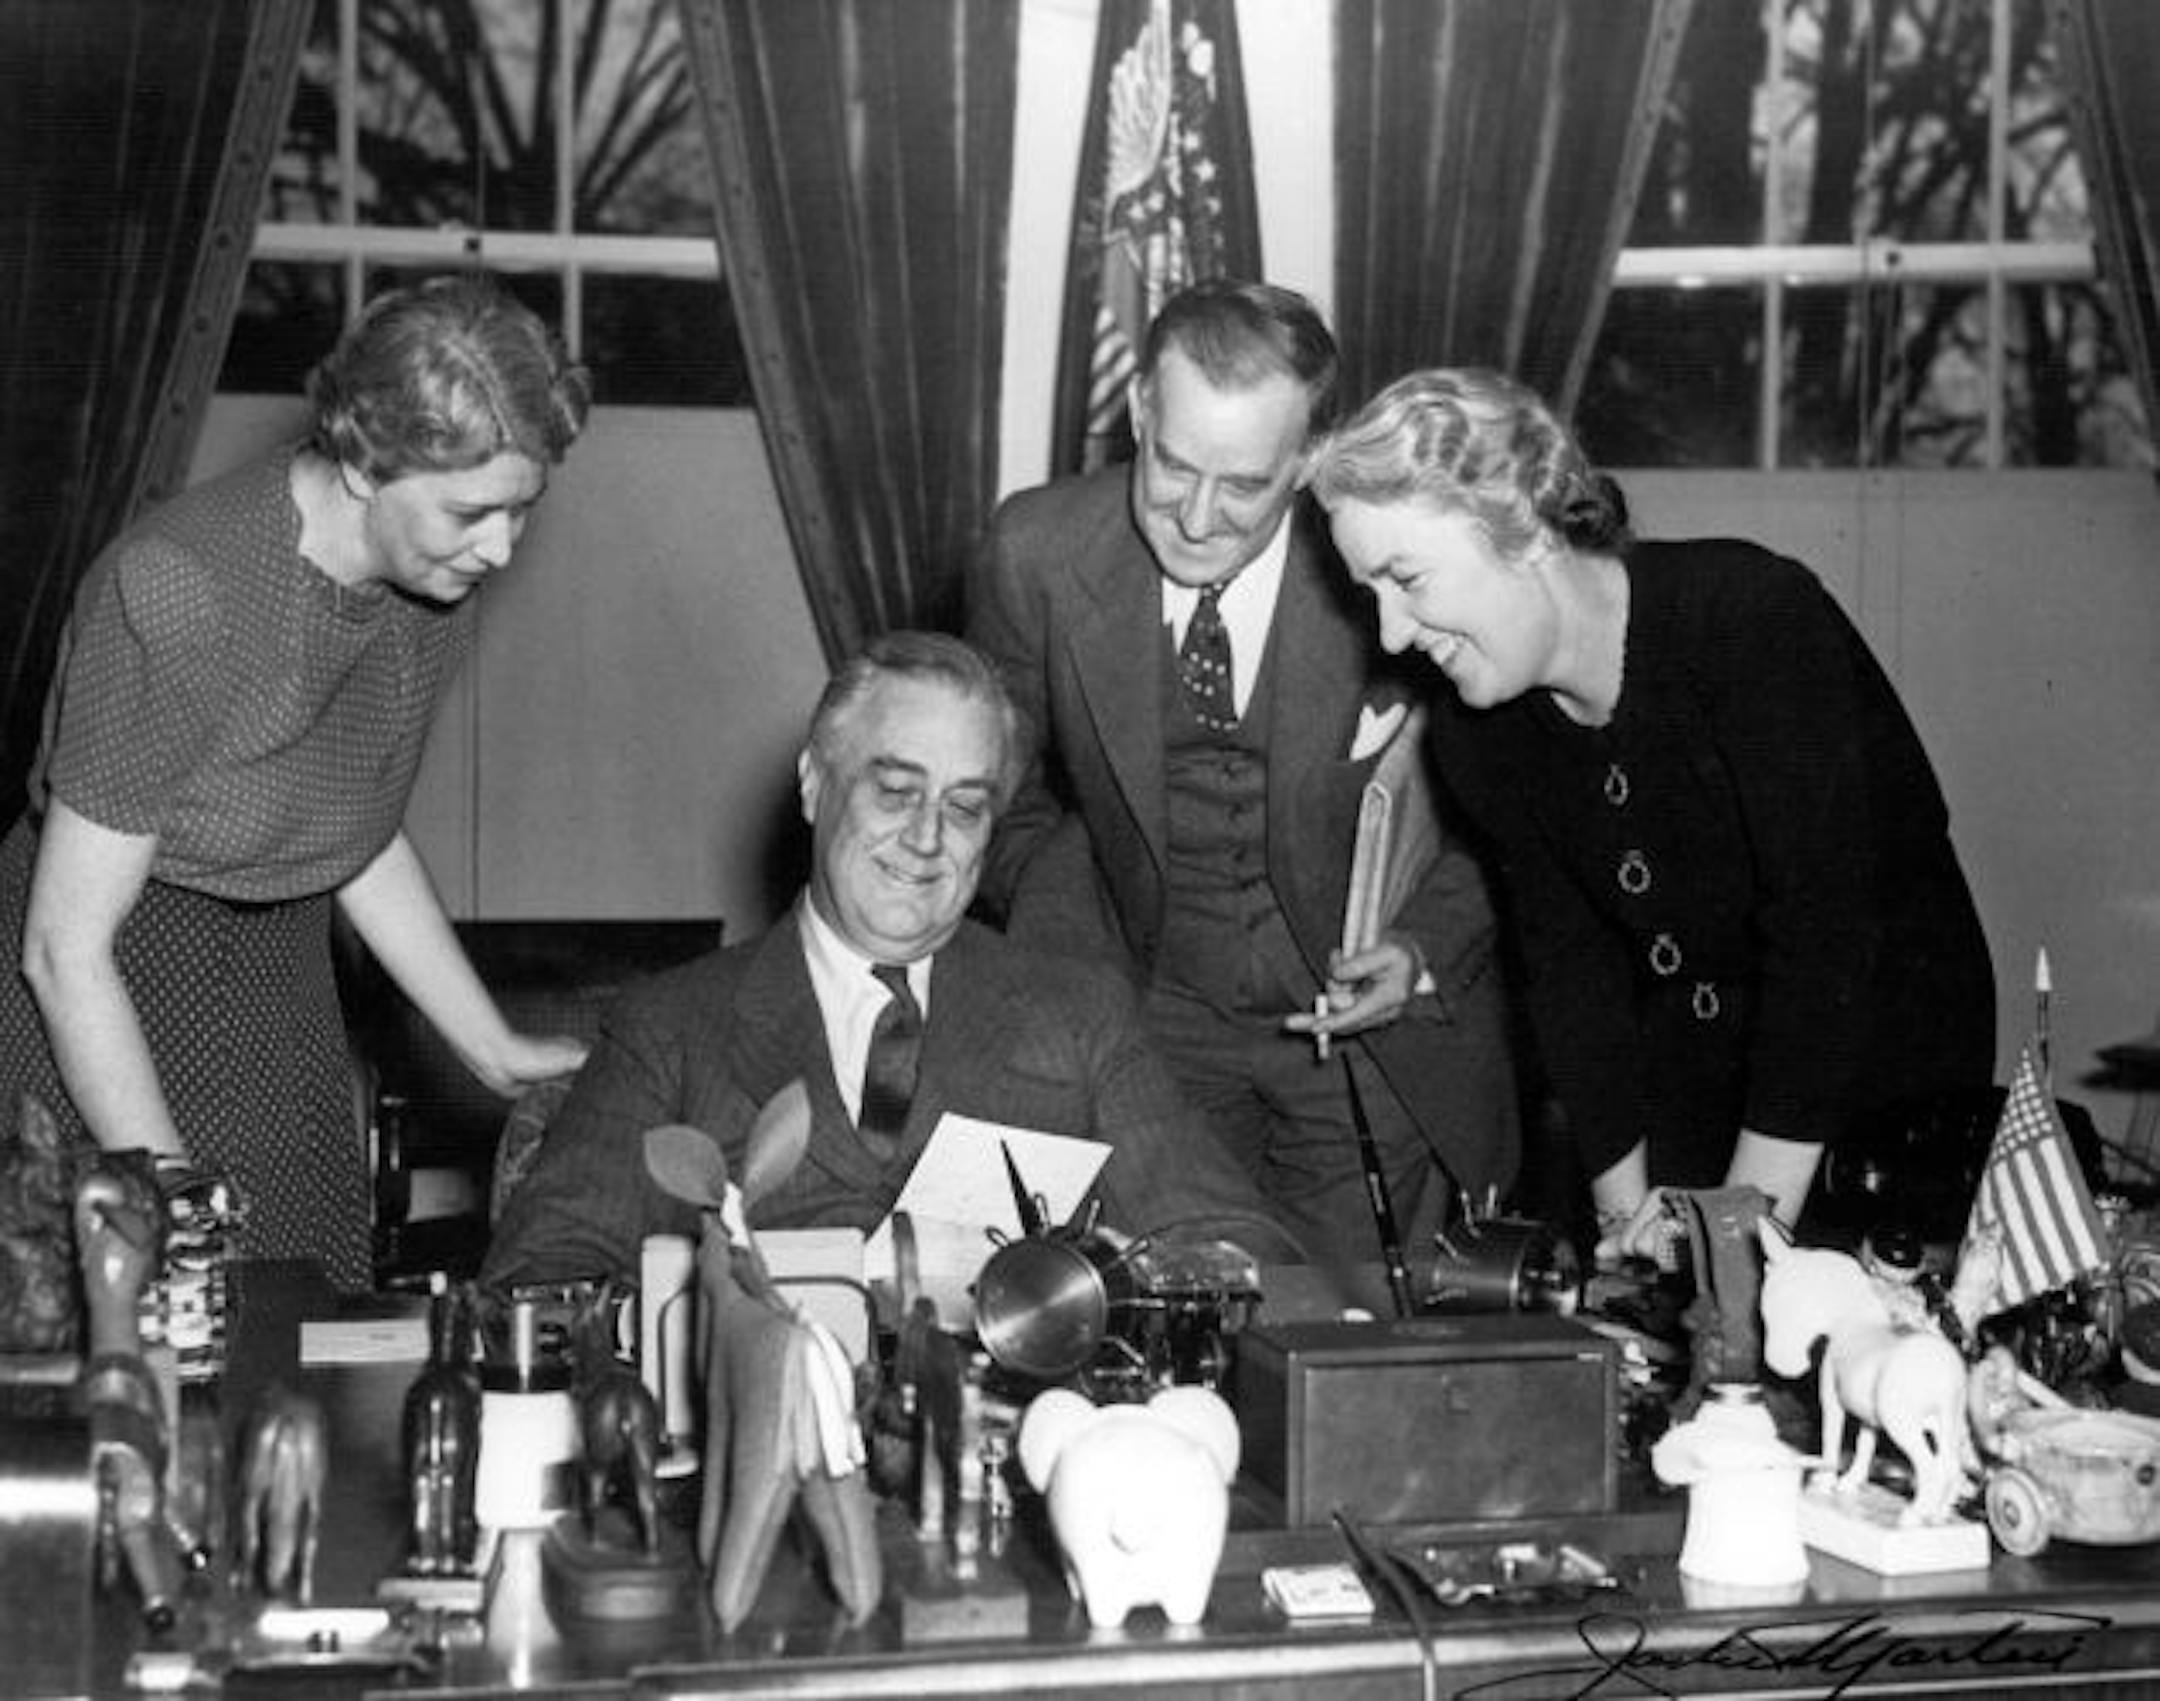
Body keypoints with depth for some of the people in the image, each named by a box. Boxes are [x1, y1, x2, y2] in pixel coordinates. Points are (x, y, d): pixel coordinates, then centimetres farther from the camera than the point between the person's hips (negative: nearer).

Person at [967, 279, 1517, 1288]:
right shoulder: (1038, 553, -12)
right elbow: (1008, 796, 5)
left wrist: (1426, 947, -16)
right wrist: (1075, 961, -7)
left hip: (1380, 1024, -1)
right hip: (1153, 1015, 2)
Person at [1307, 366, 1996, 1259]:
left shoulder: (1755, 617, -25)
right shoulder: (1473, 733, -5)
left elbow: (1823, 926, -28)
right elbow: (1568, 963, -2)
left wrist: (1750, 1222, -30)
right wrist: (1625, 1213, -12)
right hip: (1682, 1093, 5)